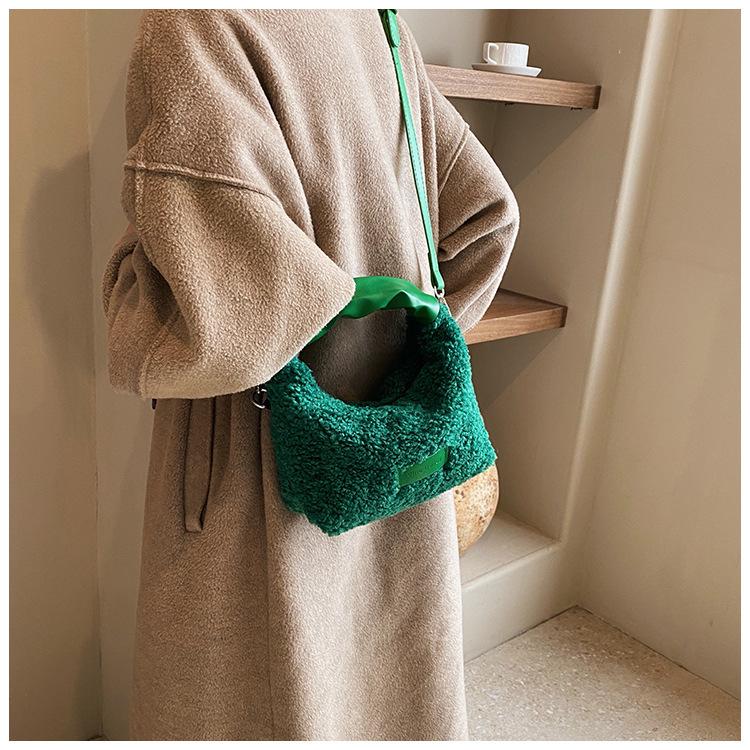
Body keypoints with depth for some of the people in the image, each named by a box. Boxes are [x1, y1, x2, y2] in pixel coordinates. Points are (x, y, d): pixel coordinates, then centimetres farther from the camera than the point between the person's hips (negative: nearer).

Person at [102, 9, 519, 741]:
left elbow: (221, 323, -30)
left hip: (273, 462, -6)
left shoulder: (194, 23, -19)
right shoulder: (375, 24, 4)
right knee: (384, 655, 25)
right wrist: (410, 345, 12)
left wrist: (137, 258, -8)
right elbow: (487, 212, 8)